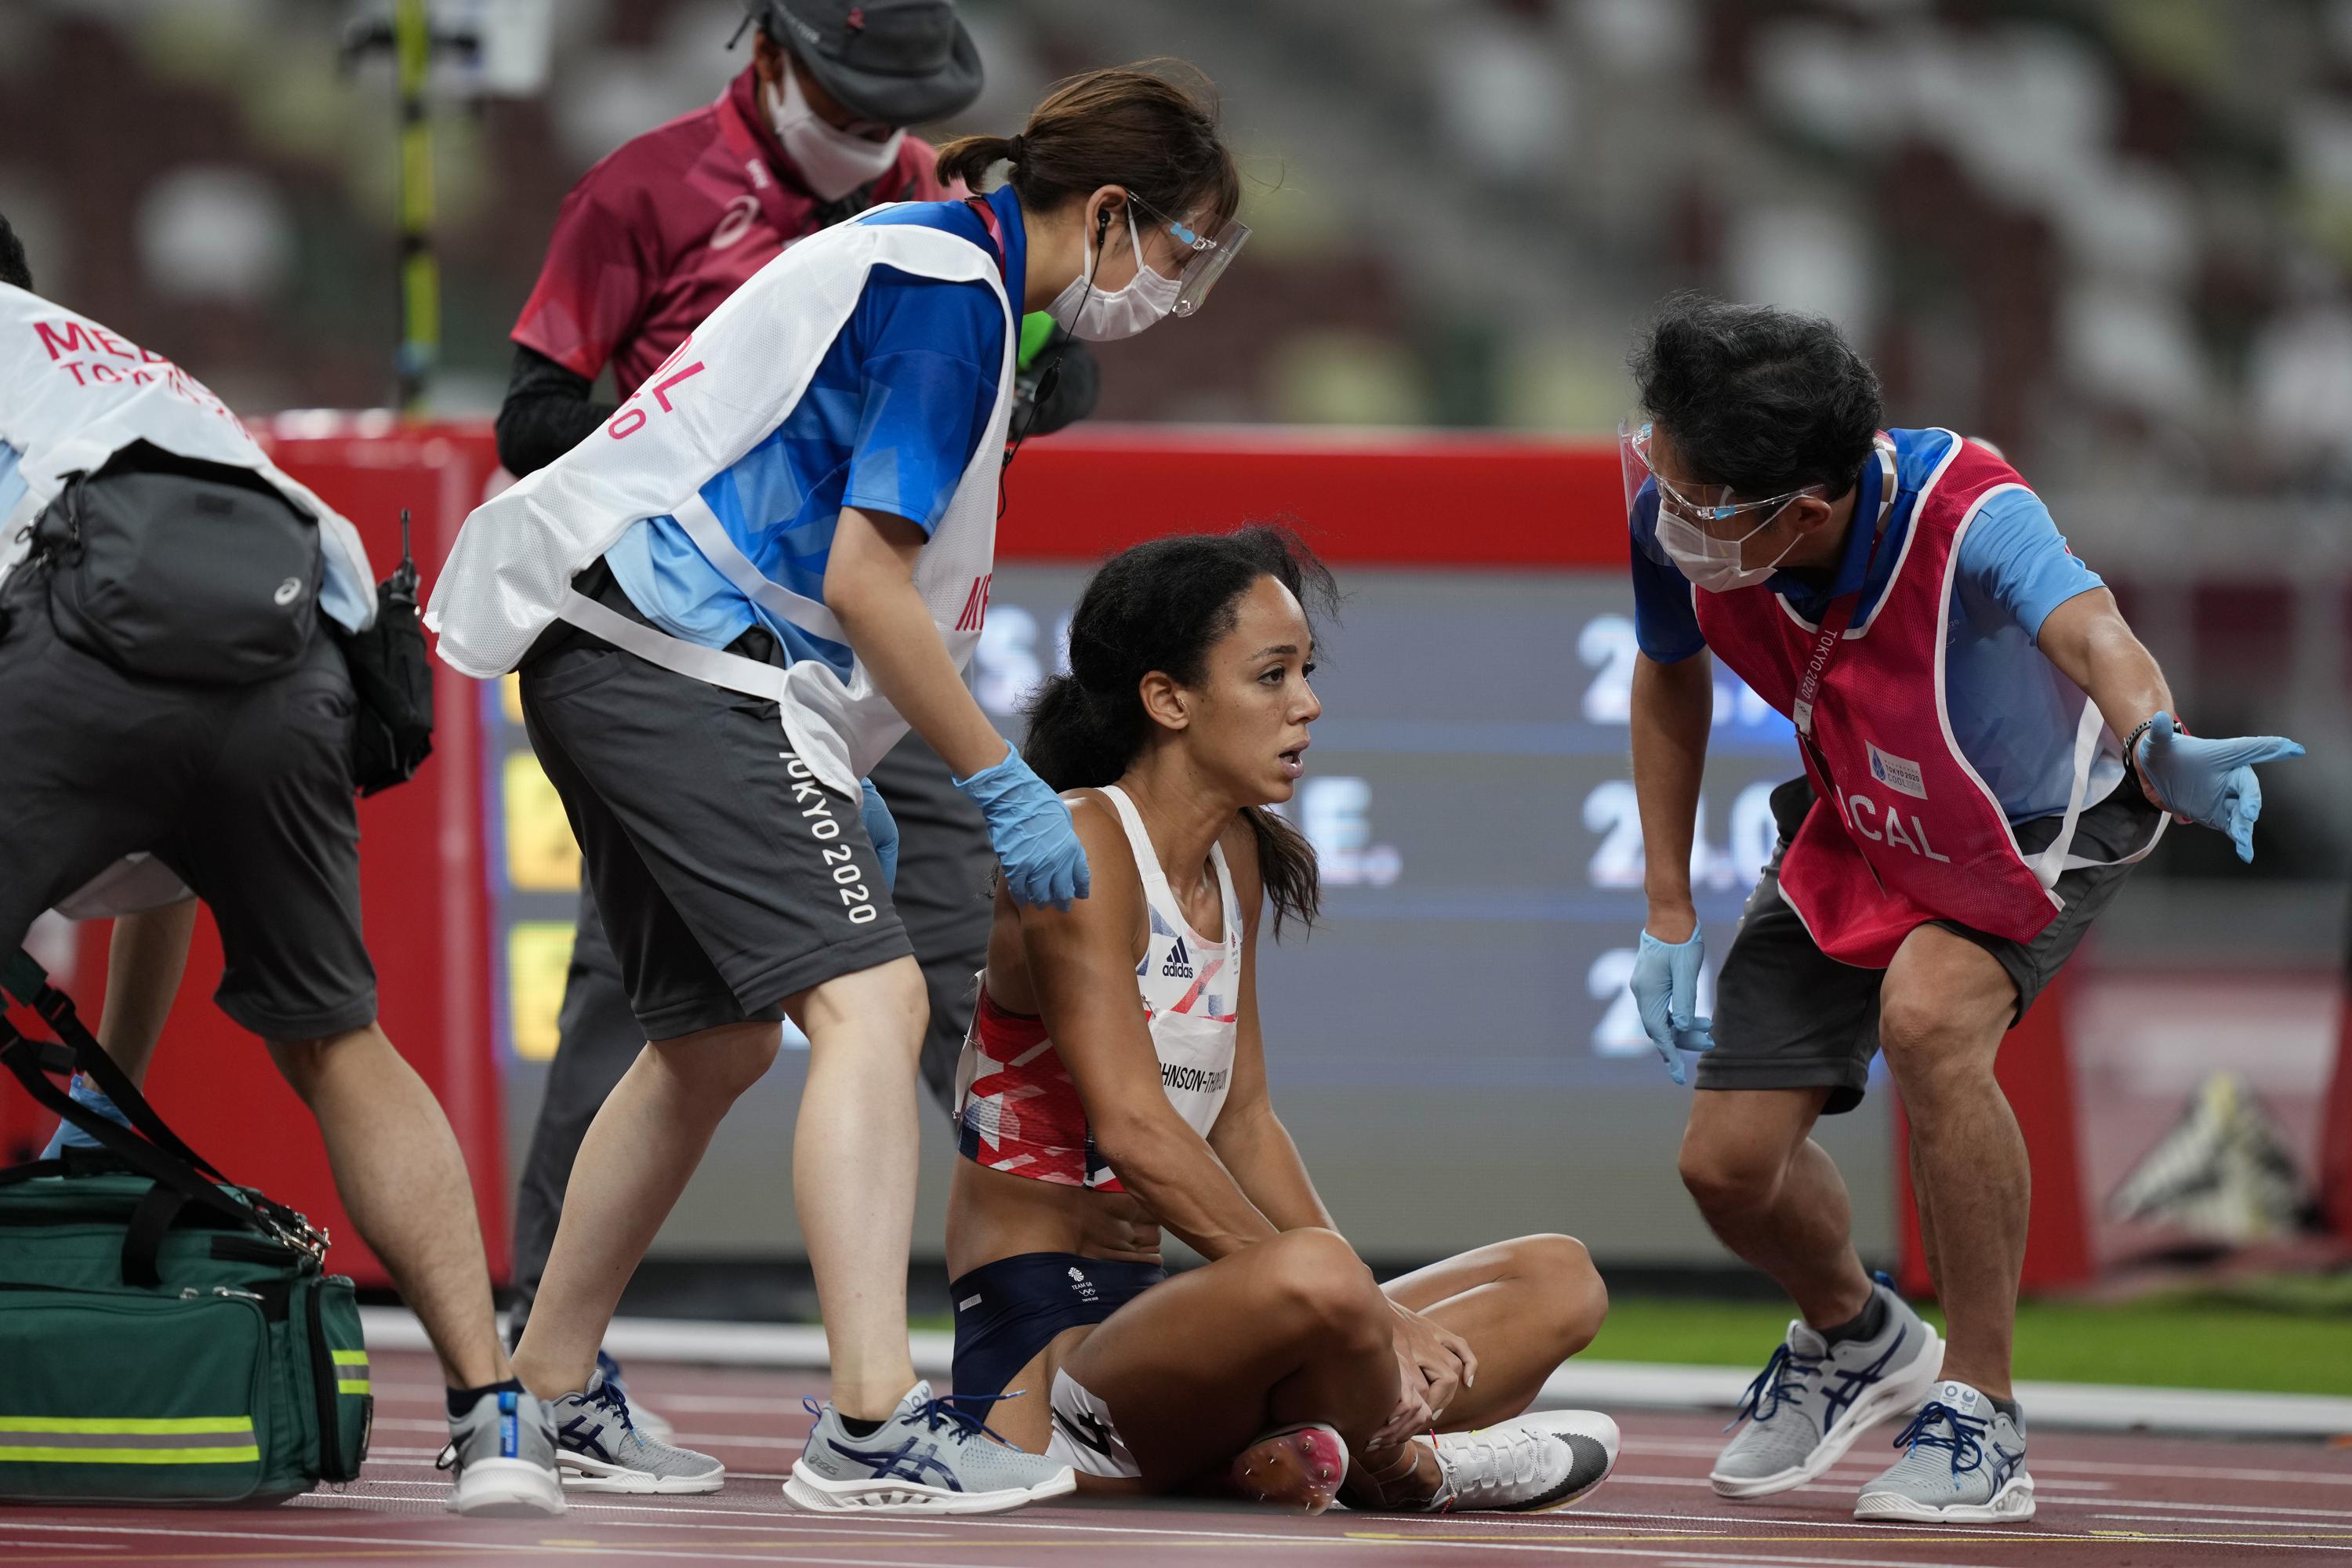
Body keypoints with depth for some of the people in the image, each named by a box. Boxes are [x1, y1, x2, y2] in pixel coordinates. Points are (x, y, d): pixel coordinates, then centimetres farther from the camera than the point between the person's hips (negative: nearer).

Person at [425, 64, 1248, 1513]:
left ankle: (547, 1394, 27)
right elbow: (864, 580, -16)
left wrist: (840, 783, 26)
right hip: (680, 666, -11)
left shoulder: (923, 265, 20)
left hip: (605, 667, 11)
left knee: (719, 1037, 20)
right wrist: (1001, 781, -10)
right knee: (870, 998, -17)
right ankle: (872, 1421, -27)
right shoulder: (951, 293, -11)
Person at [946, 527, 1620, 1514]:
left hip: (1144, 1316, 9)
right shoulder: (1082, 846, -13)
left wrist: (1371, 1314, 0)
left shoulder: (1235, 857, 14)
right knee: (1312, 1281, -39)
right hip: (1035, 1347, -9)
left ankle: (1292, 1450, -17)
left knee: (1556, 1282, 7)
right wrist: (1364, 1307, -22)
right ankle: (1397, 1468, -6)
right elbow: (1132, 1128, -22)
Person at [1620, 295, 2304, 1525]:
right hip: (1855, 830, 5)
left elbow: (2086, 627, -63)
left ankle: (1980, 1414, -18)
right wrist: (1668, 916, -2)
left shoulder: (1966, 514, -41)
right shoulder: (1676, 515, -26)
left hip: (2040, 824, -5)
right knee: (1728, 1161, -2)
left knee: (1925, 1014, -35)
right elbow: (1669, 677, -3)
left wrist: (2156, 744, -86)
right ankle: (1854, 1337, 37)